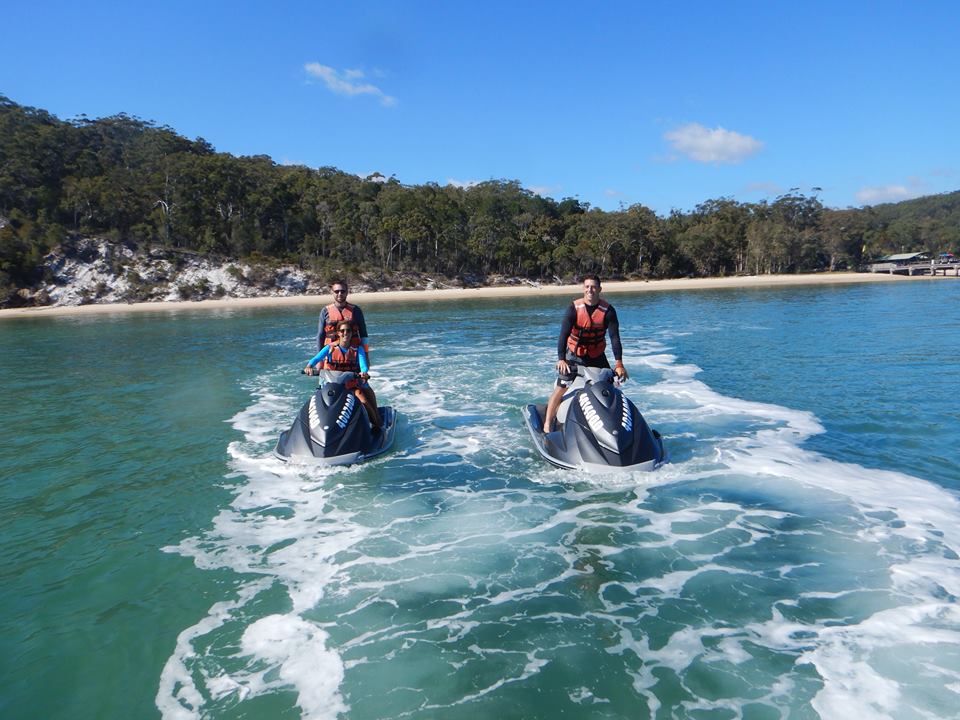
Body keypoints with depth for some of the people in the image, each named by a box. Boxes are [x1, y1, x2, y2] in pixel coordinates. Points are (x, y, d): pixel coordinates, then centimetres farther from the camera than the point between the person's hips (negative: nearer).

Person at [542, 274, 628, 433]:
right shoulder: (574, 308, -15)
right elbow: (564, 334, -22)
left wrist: (619, 363, -27)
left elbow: (615, 337, -18)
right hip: (574, 355, -2)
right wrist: (561, 359, -34)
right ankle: (547, 424, -3)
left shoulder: (608, 310, -13)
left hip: (598, 357, 2)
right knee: (561, 388, -11)